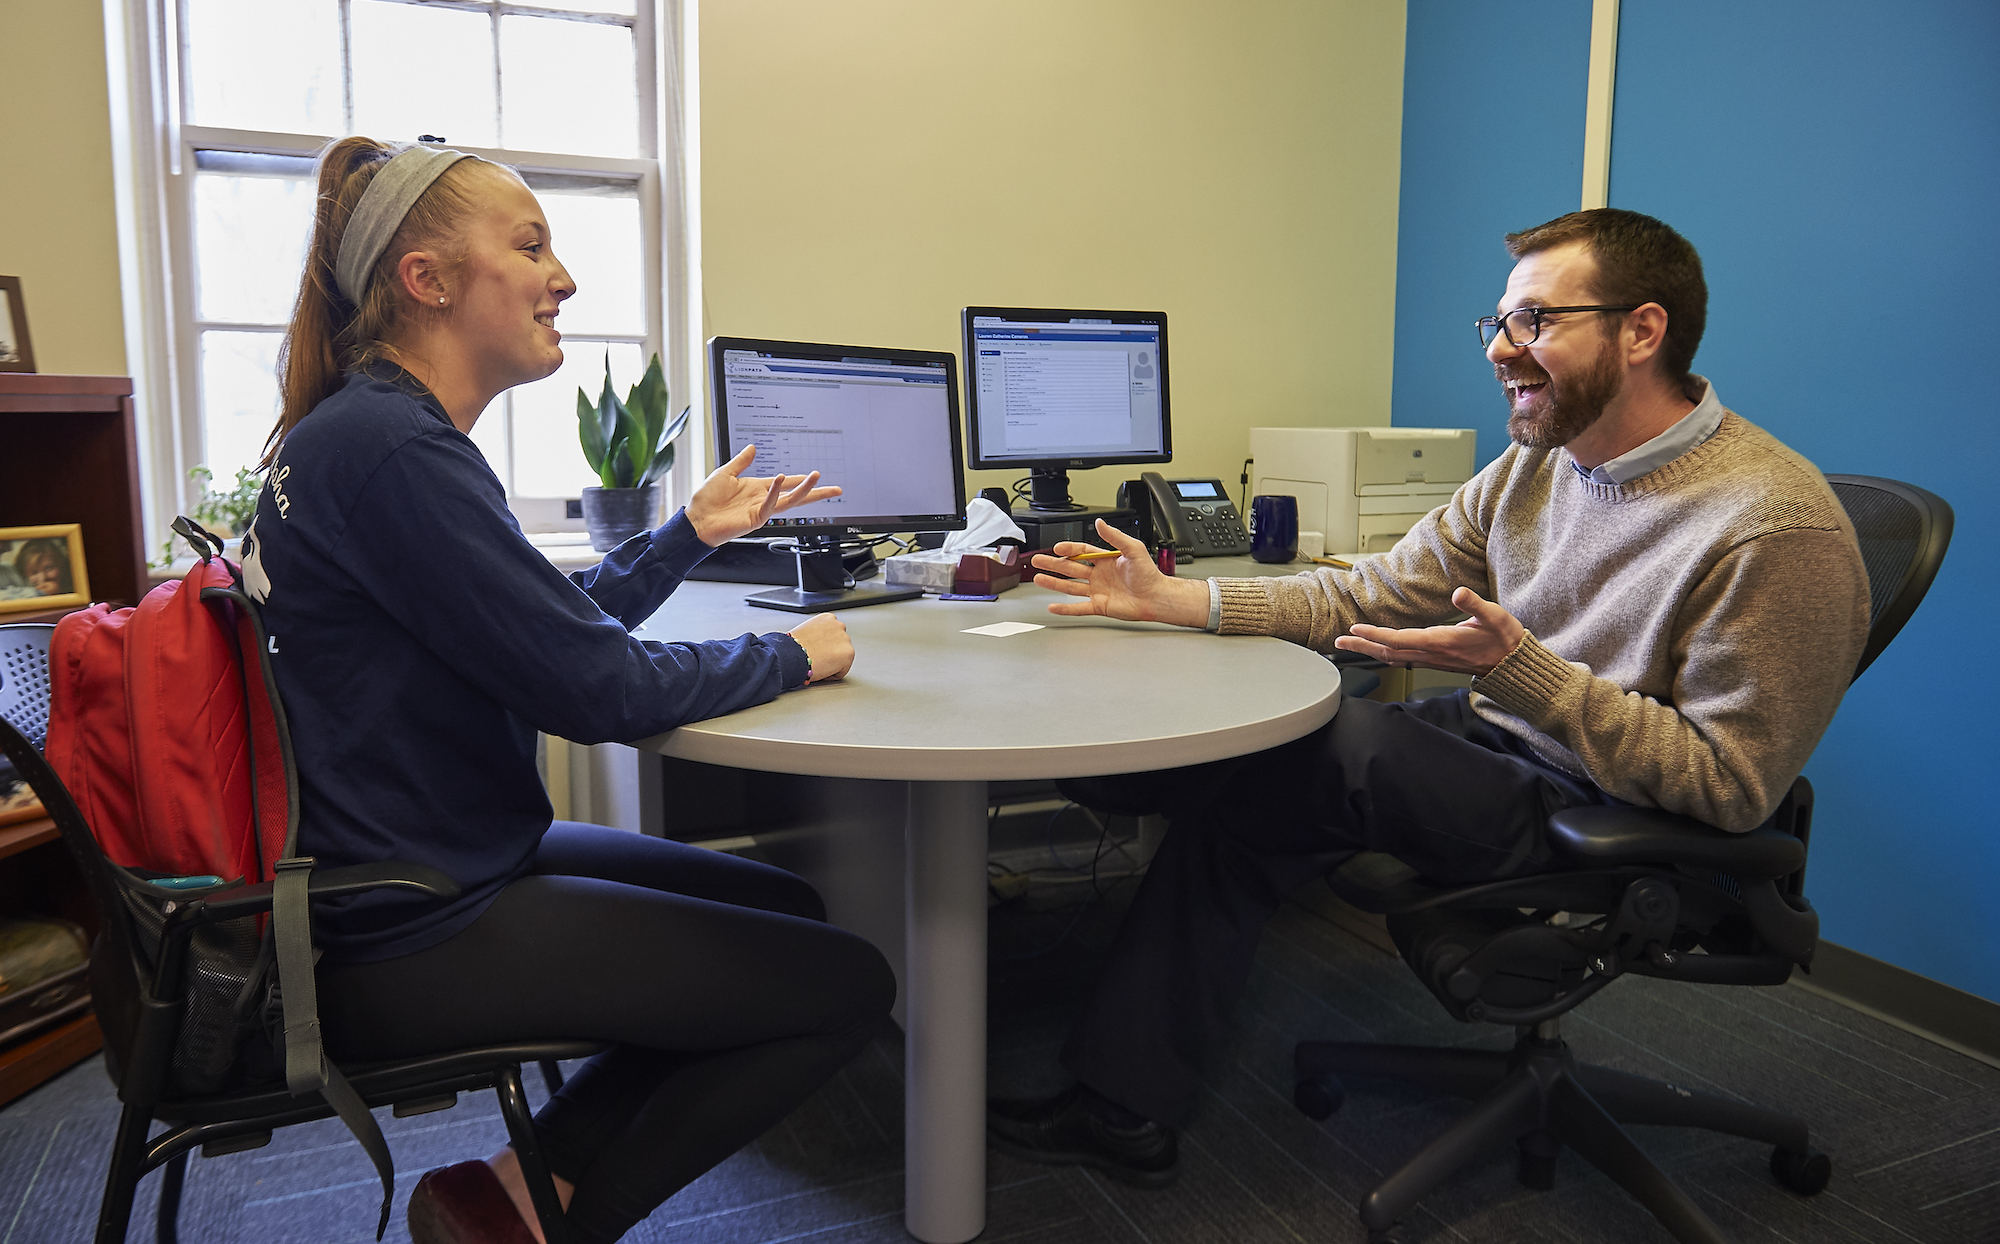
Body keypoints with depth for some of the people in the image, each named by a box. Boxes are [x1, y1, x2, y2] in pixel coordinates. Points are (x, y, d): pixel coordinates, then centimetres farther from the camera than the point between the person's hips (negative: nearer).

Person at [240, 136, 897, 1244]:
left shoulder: (383, 431, 11)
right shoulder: (387, 448, -22)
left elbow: (556, 619, 18)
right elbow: (597, 687, -23)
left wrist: (691, 533, 15)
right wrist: (788, 655, -8)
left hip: (443, 864, 11)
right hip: (404, 938, -10)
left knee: (786, 910, 16)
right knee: (846, 984, -9)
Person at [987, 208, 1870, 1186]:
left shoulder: (1778, 529, -21)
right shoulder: (1537, 460, 3)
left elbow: (1730, 785, -21)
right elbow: (1374, 595, 3)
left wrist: (1515, 665, -30)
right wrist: (1174, 600, -5)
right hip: (1494, 740, 7)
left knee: (1327, 752, -24)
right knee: (1241, 749, -10)